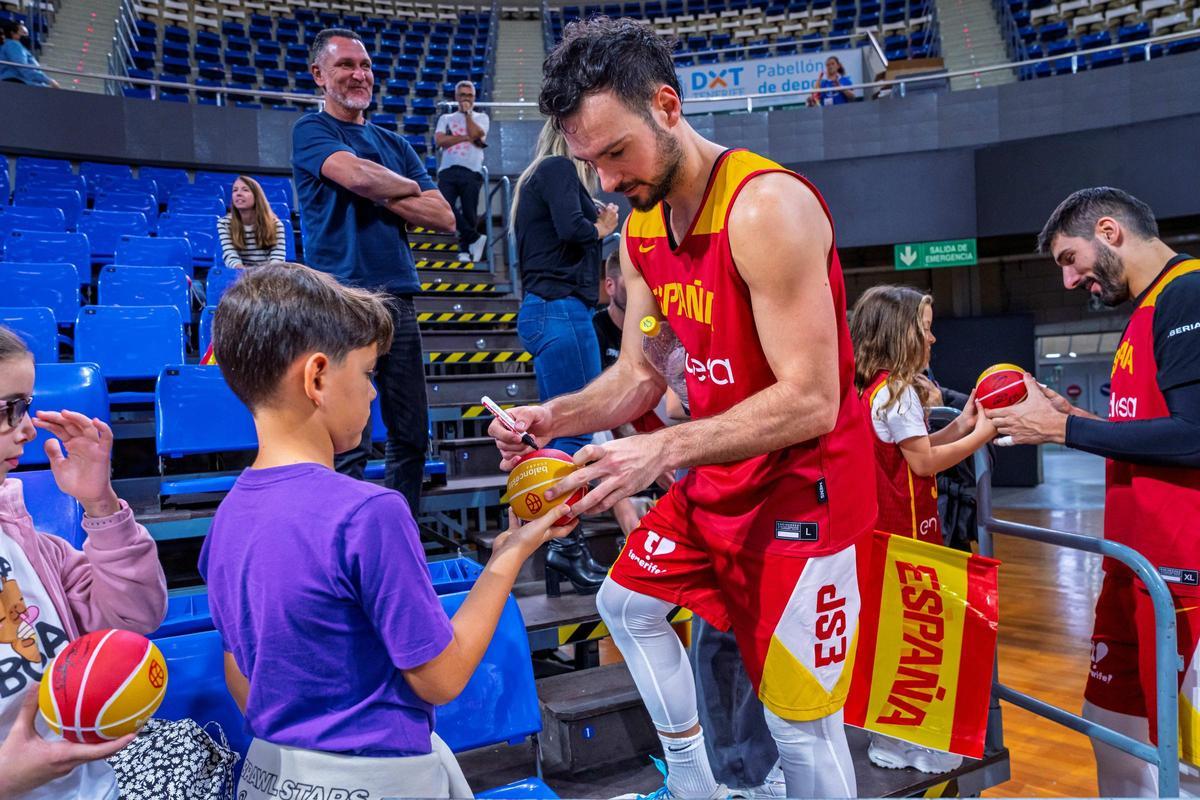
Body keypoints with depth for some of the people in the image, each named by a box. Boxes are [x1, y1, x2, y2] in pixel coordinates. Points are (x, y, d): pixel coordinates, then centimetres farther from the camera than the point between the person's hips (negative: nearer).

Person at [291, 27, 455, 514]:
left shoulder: (395, 144, 20)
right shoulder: (311, 131, 4)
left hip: (398, 300, 6)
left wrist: (380, 196, -3)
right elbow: (357, 175, -18)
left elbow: (444, 218, 10)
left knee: (411, 436, 8)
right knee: (350, 445, -7)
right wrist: (409, 187, 1)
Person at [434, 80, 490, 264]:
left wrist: (467, 112, 8)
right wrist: (467, 137, -2)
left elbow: (475, 133, -4)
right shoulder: (446, 118, 23)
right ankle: (476, 238, -9)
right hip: (448, 171, 1)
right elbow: (439, 140, 3)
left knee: (469, 213, -5)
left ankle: (465, 249, 10)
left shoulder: (480, 117, 19)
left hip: (471, 172, -1)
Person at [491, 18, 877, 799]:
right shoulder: (642, 231, 4)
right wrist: (554, 417, -11)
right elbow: (638, 376, 7)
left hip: (802, 487, -9)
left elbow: (811, 401, -28)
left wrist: (663, 451, -34)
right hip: (717, 481, 9)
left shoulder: (765, 207, -25)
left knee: (802, 722, -2)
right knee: (627, 600, 23)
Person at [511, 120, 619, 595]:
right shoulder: (559, 168, -4)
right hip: (562, 309, -10)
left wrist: (595, 226, 9)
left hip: (544, 310, 10)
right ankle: (567, 546, -6)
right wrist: (601, 228, -1)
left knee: (561, 431, 10)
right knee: (576, 432, -9)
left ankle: (562, 545, 15)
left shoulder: (538, 175, 24)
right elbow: (572, 228, -20)